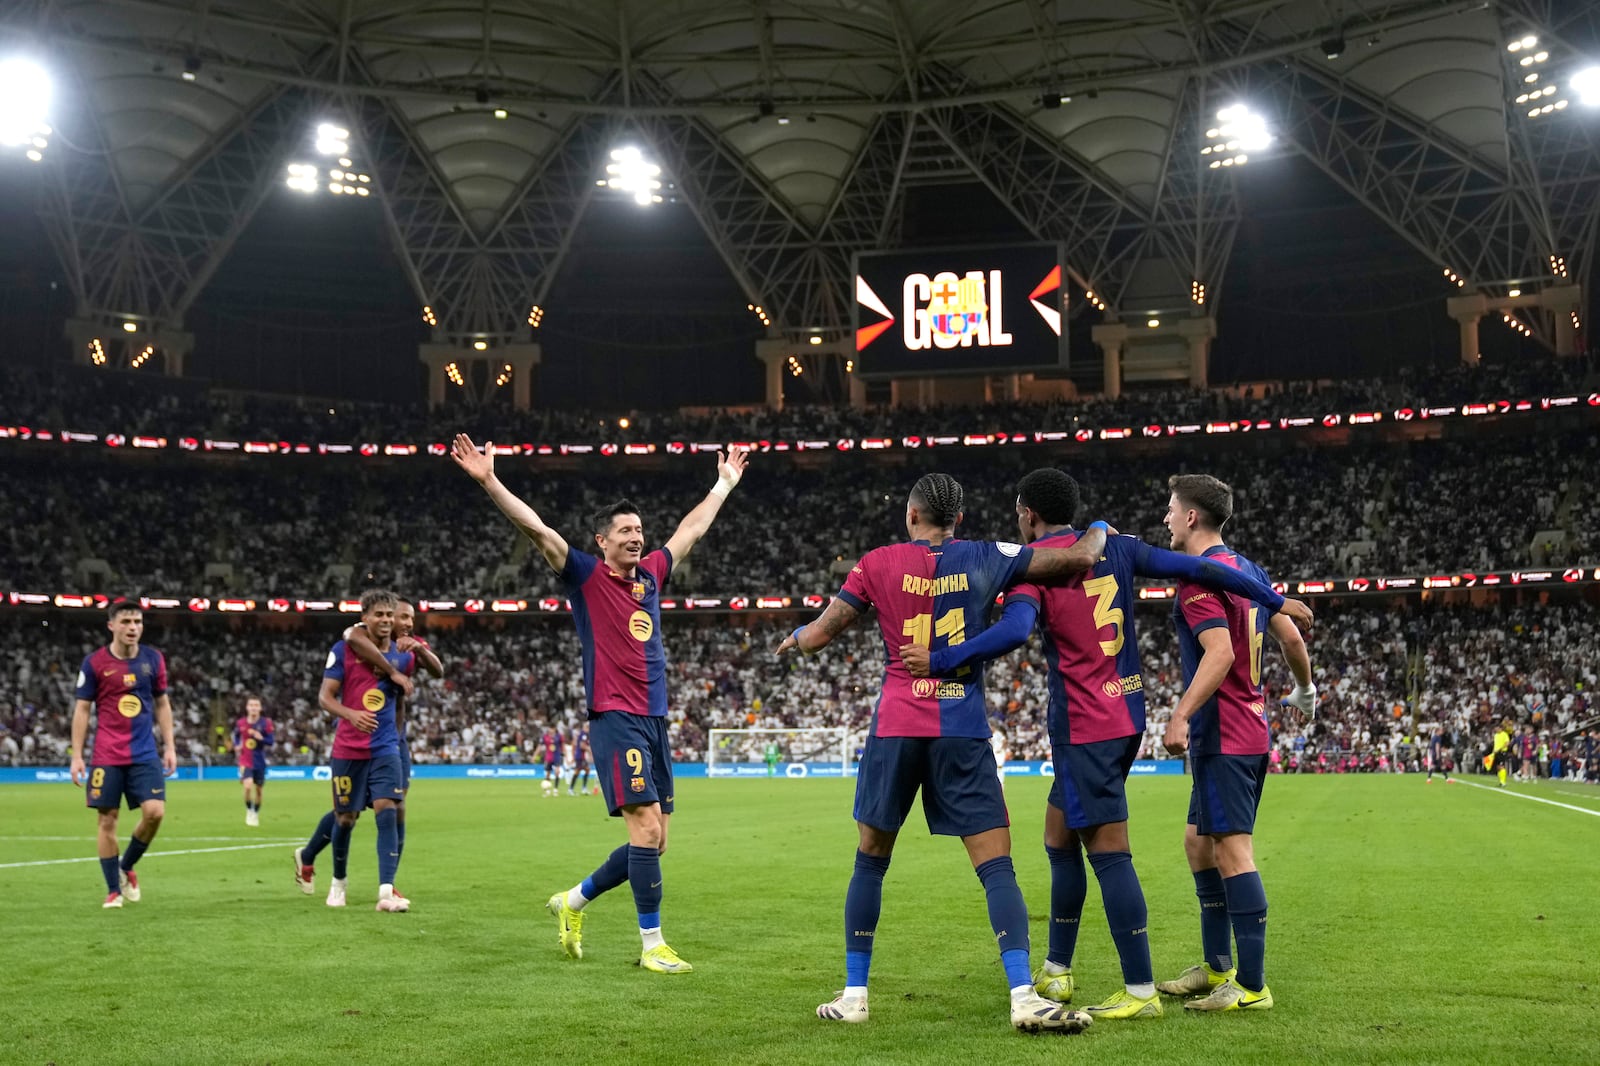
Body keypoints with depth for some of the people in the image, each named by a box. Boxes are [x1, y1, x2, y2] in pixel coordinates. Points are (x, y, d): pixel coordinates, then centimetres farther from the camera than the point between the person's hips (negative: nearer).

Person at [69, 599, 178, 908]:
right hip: (106, 756, -2)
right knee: (107, 820, 0)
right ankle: (113, 890, 12)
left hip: (145, 754, 2)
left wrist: (169, 747, 7)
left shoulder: (153, 659, 4)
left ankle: (127, 868, 14)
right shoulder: (94, 662, -3)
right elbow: (81, 710, 1)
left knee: (155, 812, -11)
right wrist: (76, 756, -4)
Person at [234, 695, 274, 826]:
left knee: (258, 789, 9)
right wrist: (236, 746, -2)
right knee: (248, 786, -21)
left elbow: (271, 742, -8)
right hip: (245, 761, -1)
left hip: (260, 762, 1)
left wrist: (261, 738, -27)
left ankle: (256, 814, 31)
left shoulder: (266, 723, -6)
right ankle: (249, 811, 3)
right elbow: (236, 737, 17)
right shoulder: (240, 723, -1)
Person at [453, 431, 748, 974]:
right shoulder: (586, 576, -1)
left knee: (652, 842, 8)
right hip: (616, 719, -7)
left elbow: (691, 529, 29)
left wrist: (726, 481, 39)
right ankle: (652, 944, -1)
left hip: (654, 721, 7)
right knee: (647, 828, -12)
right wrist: (489, 482, -21)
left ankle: (572, 901, 28)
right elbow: (536, 528, -11)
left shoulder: (651, 573, 15)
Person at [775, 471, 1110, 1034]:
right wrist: (1100, 531, 26)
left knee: (870, 862, 14)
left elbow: (819, 635, 7)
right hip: (962, 731, -1)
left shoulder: (878, 562, 4)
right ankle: (1024, 997, -12)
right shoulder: (984, 558, 4)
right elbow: (1079, 557, 3)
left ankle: (854, 994, 19)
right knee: (997, 867, -1)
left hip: (895, 728, 1)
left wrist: (791, 639, 30)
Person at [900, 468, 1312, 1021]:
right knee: (1058, 838, 17)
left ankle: (1141, 991, -3)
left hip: (1084, 727, -8)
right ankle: (1056, 972, 24)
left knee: (1109, 852, -5)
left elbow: (1014, 631, -26)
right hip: (1127, 714, 8)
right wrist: (1277, 601, 14)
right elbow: (1197, 569, 7)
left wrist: (938, 661, -20)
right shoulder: (1116, 548, 10)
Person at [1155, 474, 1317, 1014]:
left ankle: (1252, 986, -7)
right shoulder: (1248, 569, 13)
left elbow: (1220, 654, -25)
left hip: (1223, 736, -10)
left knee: (1232, 852, -9)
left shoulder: (1198, 577, -14)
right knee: (1198, 841, 17)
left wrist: (1180, 716, -29)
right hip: (1252, 730, 10)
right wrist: (1306, 685, 35)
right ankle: (1216, 968, 24)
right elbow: (1290, 636, 17)